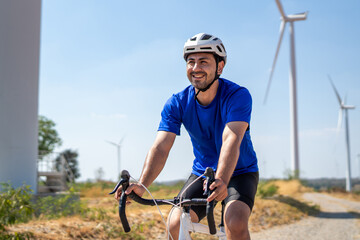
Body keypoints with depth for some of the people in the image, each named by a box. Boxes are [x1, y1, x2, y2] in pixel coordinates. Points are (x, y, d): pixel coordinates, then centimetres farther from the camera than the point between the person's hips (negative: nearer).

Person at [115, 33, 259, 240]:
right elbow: (161, 147, -24)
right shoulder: (177, 104, -13)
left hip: (240, 172, -3)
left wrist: (221, 180, -55)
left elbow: (231, 141, -37)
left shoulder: (238, 96, -22)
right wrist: (141, 186, -40)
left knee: (236, 223, -29)